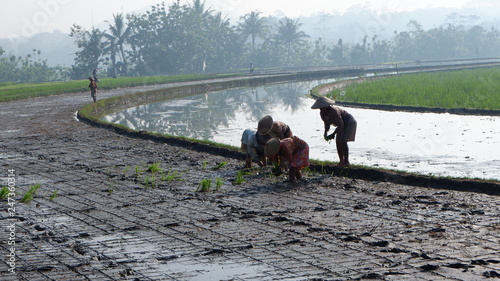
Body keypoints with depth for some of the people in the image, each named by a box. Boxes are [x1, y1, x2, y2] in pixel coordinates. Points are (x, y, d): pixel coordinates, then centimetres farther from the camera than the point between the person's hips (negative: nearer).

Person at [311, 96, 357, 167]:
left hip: (349, 123, -9)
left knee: (343, 141, -16)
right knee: (338, 142, 3)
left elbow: (341, 125, -32)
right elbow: (327, 123, 5)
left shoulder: (333, 111, -34)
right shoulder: (322, 113, -9)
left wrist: (333, 134, -33)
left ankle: (346, 161, -11)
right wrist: (325, 132, -13)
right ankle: (341, 160, 12)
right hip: (343, 124, 9)